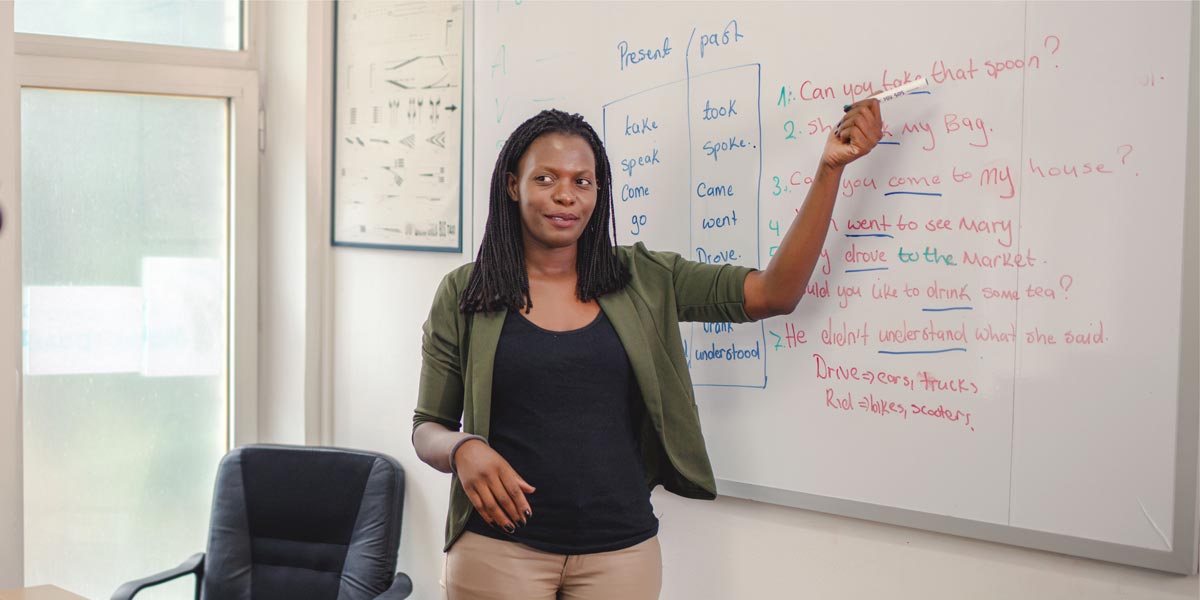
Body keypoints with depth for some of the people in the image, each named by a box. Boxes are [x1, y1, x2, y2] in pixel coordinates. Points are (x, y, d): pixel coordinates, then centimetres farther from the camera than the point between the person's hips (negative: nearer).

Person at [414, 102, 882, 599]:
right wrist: (462, 448, -18)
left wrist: (830, 168, -8)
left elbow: (774, 293, -4)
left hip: (622, 551, 2)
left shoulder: (642, 280, 4)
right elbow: (427, 429, 5)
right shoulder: (463, 296, 0)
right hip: (499, 549, -1)